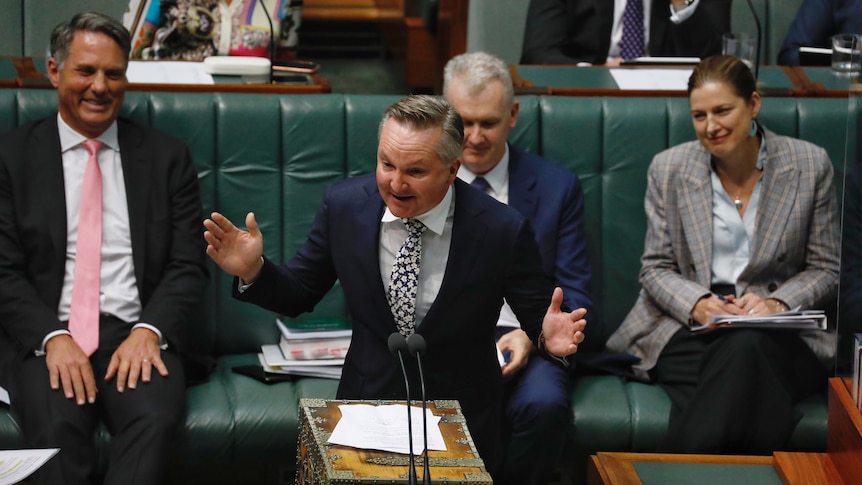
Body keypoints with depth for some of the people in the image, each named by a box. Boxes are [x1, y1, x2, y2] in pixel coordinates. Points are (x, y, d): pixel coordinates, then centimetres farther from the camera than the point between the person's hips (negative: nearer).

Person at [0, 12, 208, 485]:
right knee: (57, 427, -33)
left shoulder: (167, 157, 13)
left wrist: (149, 331, -11)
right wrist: (53, 337, -13)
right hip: (48, 336, -1)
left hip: (139, 335, 1)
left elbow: (188, 265, 8)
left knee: (155, 418, -32)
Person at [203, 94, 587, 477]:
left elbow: (539, 318, -3)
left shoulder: (502, 231, -14)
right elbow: (298, 294, 6)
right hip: (367, 399, 2)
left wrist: (549, 338, -25)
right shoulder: (343, 204, -7)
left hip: (461, 420, -1)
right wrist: (253, 270, -13)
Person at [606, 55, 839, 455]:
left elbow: (825, 270, 8)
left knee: (745, 349, -38)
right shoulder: (668, 169, 7)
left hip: (778, 335, 1)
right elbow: (656, 268, 9)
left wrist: (778, 303, -12)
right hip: (688, 329, -1)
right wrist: (697, 304, -12)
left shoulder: (810, 165, 5)